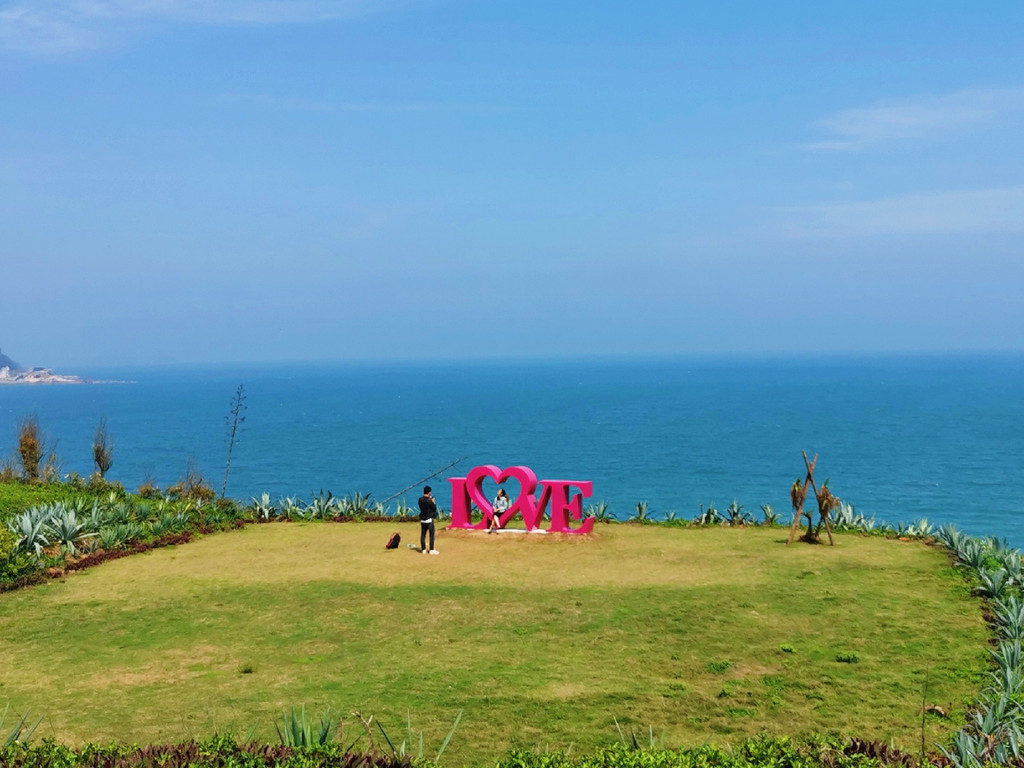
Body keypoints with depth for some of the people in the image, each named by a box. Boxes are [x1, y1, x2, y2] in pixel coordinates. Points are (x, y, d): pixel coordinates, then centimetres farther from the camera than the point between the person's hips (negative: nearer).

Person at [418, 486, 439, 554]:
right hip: (429, 520, -6)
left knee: (423, 535, 11)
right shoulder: (429, 501, -18)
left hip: (422, 520, 6)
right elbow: (434, 508, -8)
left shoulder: (420, 500, -1)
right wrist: (433, 502, 4)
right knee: (432, 535, 2)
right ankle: (431, 550, 2)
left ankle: (423, 549, 17)